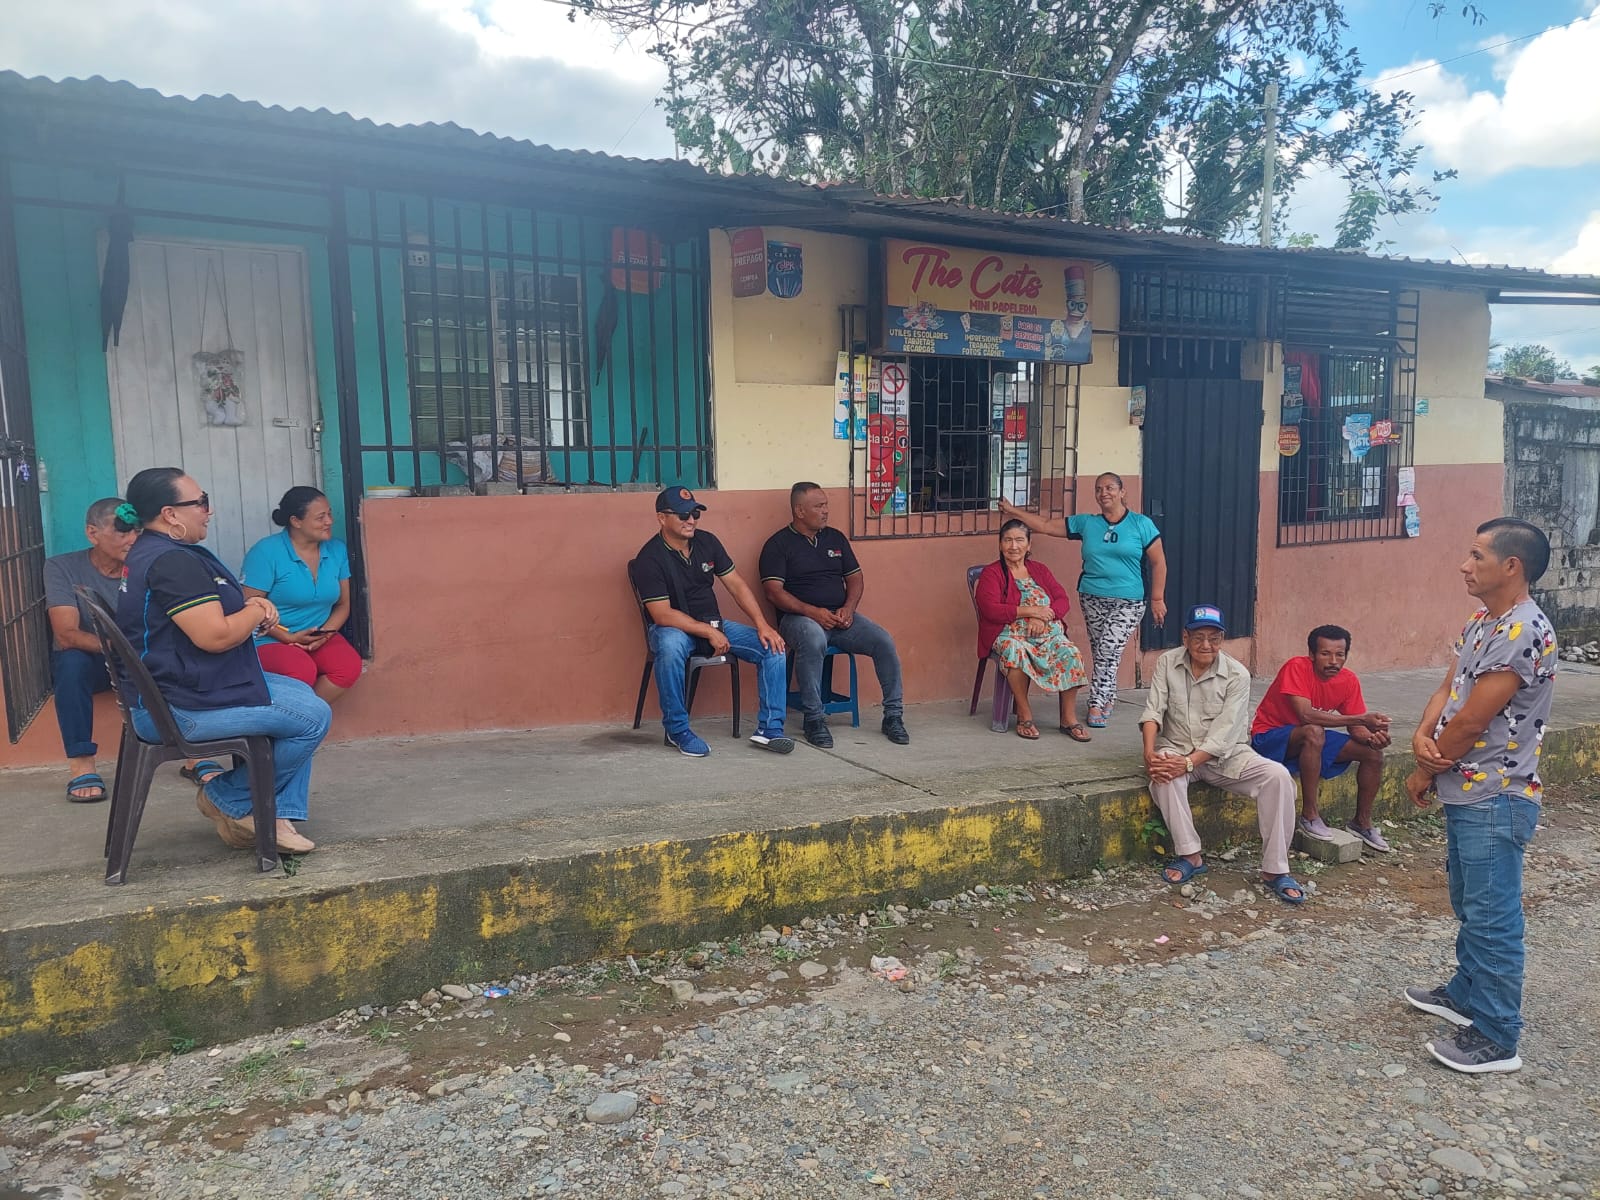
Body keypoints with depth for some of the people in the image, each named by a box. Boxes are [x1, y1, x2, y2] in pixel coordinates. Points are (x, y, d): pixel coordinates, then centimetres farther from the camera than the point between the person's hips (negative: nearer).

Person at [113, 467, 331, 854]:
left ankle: (279, 818, 11)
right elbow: (216, 636, -27)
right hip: (181, 707, -12)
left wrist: (251, 604, 3)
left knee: (301, 693, 16)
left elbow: (207, 609, 23)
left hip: (173, 686, 12)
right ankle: (228, 799, 5)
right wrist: (257, 611, -8)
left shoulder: (151, 552, 14)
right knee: (312, 718, -13)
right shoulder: (172, 561, -22)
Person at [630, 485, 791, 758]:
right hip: (674, 628, -5)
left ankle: (769, 729, -7)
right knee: (670, 647, -42)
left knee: (773, 648, -13)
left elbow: (736, 585, 3)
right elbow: (663, 615, -21)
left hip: (713, 623, 6)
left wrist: (762, 624, -8)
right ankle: (678, 729, -22)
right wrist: (709, 632, -23)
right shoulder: (649, 558, -16)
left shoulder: (707, 542, 2)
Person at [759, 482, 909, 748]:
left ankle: (893, 716, -6)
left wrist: (848, 608, -3)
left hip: (840, 616, 5)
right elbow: (774, 591, -9)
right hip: (799, 617, -5)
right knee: (813, 639, -40)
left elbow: (856, 578, 17)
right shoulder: (778, 544, 1)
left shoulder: (835, 537, 17)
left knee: (883, 640, -19)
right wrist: (812, 612, -20)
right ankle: (813, 719, -27)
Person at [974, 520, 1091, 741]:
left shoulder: (1040, 570, 19)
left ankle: (1069, 718, -14)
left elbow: (1063, 600, 9)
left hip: (1048, 632, 4)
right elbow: (991, 609, -11)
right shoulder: (991, 573, 5)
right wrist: (1029, 611, -14)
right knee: (1015, 652, -38)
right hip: (1010, 634, -4)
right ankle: (1024, 715, -23)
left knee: (1071, 655, -26)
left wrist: (1044, 616, -12)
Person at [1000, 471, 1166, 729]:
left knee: (1108, 651, -11)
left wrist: (1157, 598, -5)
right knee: (1101, 652, 8)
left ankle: (1097, 705, -1)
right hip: (1092, 598, 3)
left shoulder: (1141, 524, -2)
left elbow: (1158, 562, 0)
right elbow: (1046, 526, 6)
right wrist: (1013, 511, 1)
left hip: (1128, 602, -3)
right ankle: (1108, 700, 23)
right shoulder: (1086, 523, 5)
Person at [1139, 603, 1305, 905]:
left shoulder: (1237, 675, -9)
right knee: (1164, 774, -35)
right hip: (1177, 748, 0)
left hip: (1225, 755, 0)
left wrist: (1189, 763, -30)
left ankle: (1275, 870, -16)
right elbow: (1153, 710, -9)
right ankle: (1190, 856, -21)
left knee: (1278, 776, -24)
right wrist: (1149, 750, -27)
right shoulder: (1167, 663, -2)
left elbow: (1225, 733, -17)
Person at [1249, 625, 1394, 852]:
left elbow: (1355, 729, -3)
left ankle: (1362, 822, 14)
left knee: (1374, 753, -5)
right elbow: (1306, 715, -36)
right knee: (1314, 732, -37)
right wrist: (1362, 719, -38)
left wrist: (1371, 737, -28)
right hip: (1269, 738, -7)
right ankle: (1309, 815, -25)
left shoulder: (1348, 680, -6)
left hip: (1312, 738, 7)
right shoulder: (1297, 668, -25)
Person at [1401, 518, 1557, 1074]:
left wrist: (1423, 774, -8)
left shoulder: (1523, 632, -22)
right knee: (1468, 907, 22)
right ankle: (1467, 994, 38)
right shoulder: (1482, 622, 10)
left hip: (1494, 800, -10)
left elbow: (1472, 721, -21)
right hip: (1466, 793, 10)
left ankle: (1497, 1039, 10)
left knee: (1493, 918, -1)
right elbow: (1449, 688, 8)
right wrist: (1421, 736, -13)